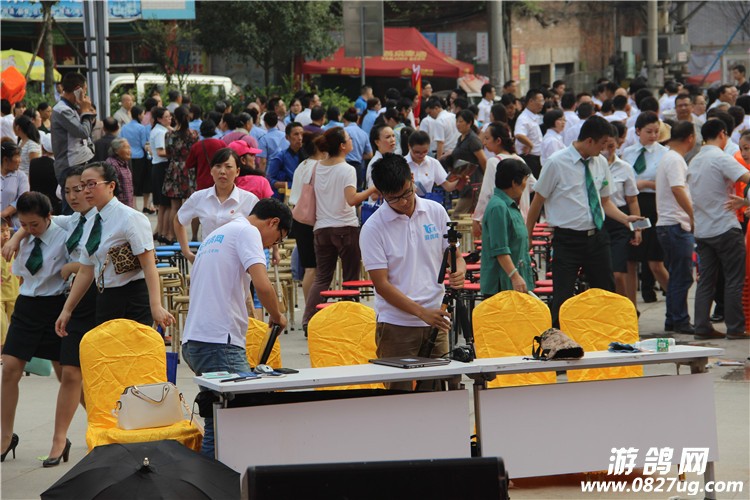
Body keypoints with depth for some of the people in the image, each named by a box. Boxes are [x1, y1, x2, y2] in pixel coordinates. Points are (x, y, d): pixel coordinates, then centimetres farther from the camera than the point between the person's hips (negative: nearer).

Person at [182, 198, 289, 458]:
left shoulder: (215, 235, 28)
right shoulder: (247, 232, -2)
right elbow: (262, 285, -18)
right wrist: (277, 317, 0)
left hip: (193, 340, 10)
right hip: (219, 342, -10)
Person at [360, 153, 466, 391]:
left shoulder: (436, 212, 5)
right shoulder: (373, 228, -7)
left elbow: (455, 255, 13)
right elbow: (381, 284, -10)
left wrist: (458, 272, -13)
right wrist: (422, 313, -20)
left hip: (436, 322, 3)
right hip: (396, 325, -3)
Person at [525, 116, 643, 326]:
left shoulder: (600, 163, 7)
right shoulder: (557, 163, -10)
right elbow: (538, 200, -3)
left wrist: (625, 218, 1)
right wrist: (527, 237, 2)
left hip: (597, 238, 6)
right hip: (568, 239, -6)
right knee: (563, 299, -6)